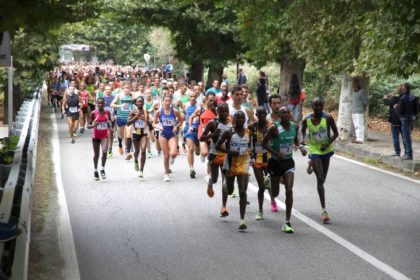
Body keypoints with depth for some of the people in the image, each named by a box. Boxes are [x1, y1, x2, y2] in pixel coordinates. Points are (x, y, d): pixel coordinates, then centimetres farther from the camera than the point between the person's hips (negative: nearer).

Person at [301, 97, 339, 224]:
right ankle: (324, 210, -15)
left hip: (326, 150, 2)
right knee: (320, 178, -13)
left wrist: (328, 143, -22)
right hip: (314, 150, -2)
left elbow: (336, 133, -7)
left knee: (322, 179, 17)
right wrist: (303, 140, -10)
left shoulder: (328, 118, -14)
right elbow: (303, 131, 10)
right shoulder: (306, 120, -10)